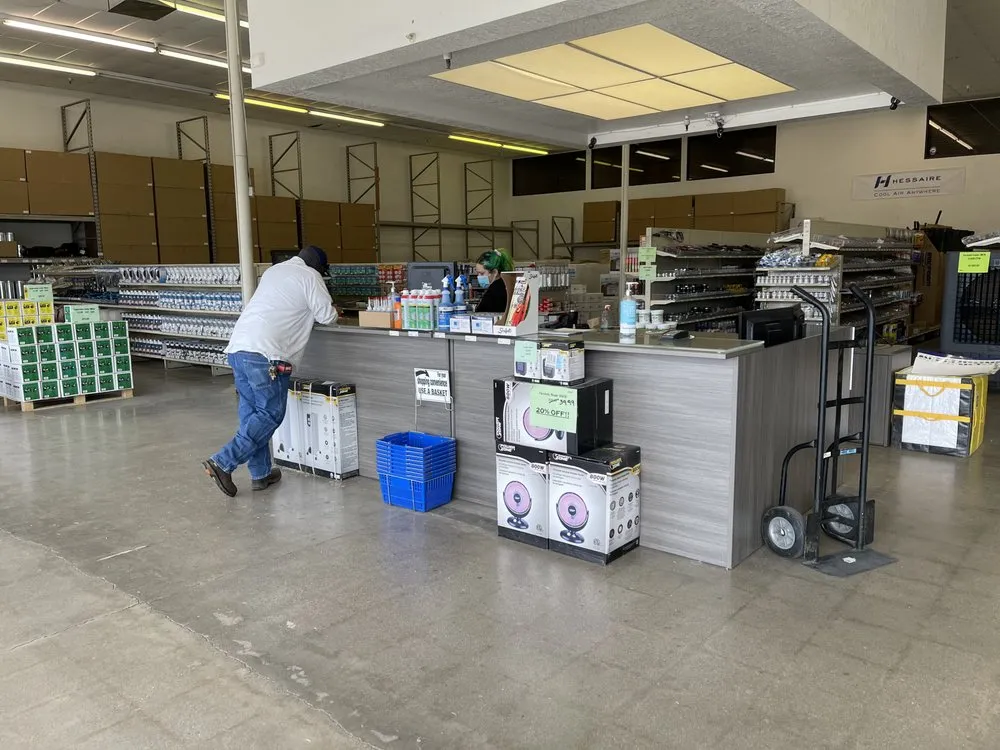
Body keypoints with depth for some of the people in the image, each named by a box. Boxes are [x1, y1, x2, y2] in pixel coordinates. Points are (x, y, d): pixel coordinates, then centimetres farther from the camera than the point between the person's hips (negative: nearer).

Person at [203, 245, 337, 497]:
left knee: (251, 411, 12)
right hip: (264, 352, -8)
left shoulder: (273, 271, 26)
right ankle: (223, 463, -9)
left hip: (237, 347, 8)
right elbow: (326, 315, 5)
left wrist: (302, 308, 37)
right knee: (271, 414, -1)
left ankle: (260, 474, 17)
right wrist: (333, 311, 26)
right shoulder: (309, 276, 4)